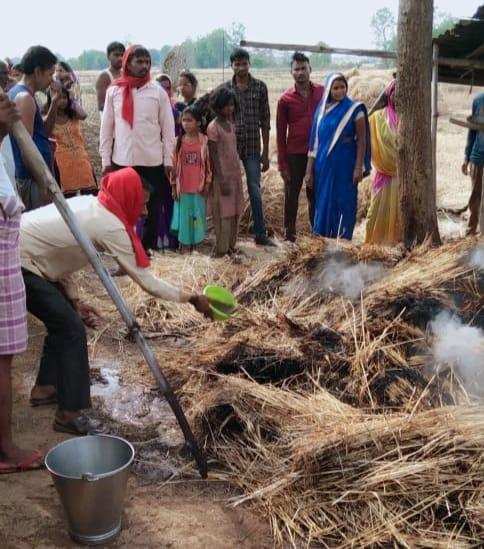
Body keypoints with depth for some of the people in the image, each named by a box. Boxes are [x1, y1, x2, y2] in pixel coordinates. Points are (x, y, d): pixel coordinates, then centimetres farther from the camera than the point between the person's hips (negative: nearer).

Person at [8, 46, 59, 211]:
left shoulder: (15, 92, 14)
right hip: (33, 179, -10)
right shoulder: (25, 98, -15)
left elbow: (44, 132, 20)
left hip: (28, 176, 10)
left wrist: (54, 103, 9)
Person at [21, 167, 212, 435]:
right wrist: (192, 299, -5)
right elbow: (146, 281, -12)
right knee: (72, 329, -6)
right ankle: (69, 414, 0)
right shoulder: (111, 227, -17)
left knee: (62, 319, 19)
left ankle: (45, 387, 32)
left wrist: (74, 300, 7)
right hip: (19, 264, -9)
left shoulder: (89, 203, 9)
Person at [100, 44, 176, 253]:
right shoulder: (114, 91, 3)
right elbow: (106, 128, 5)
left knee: (152, 206, 7)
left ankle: (146, 246, 19)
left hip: (152, 161, 0)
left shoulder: (158, 92, 1)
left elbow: (168, 128, 3)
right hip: (121, 161, 0)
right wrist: (106, 160, 1)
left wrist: (168, 160, -1)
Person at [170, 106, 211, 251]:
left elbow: (208, 163, 0)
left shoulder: (204, 141, -4)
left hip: (199, 186, -1)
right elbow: (174, 163, 3)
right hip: (183, 186, 1)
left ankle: (195, 242, 19)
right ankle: (184, 243, 18)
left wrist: (207, 183, -3)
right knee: (183, 214, 7)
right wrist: (174, 185, 1)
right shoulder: (179, 141, 0)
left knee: (198, 214, 6)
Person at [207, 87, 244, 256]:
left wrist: (237, 175, 15)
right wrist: (222, 180, -18)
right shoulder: (213, 127, -11)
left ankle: (231, 245, 19)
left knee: (234, 212, 9)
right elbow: (214, 156, -14)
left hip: (235, 175, 7)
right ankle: (222, 250, 4)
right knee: (223, 214, -3)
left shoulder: (231, 125, 11)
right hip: (222, 176, -7)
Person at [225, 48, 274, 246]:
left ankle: (260, 234, 10)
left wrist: (265, 153, -1)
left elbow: (265, 121, 2)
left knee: (255, 191, 1)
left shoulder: (260, 87, 2)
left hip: (252, 148, 0)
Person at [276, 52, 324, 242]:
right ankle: (290, 235, 15)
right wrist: (282, 164, -4)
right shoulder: (285, 99, -1)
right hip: (295, 154, -1)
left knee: (315, 194, 10)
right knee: (291, 195, 5)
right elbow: (281, 133, 0)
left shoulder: (322, 92, 3)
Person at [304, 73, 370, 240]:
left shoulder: (354, 110, -1)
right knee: (323, 203, 6)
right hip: (324, 166, 3)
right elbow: (314, 142, 8)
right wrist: (309, 170, 4)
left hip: (345, 166, -3)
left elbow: (361, 140, -3)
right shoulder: (321, 111, 8)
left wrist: (359, 168, -11)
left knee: (344, 202, -1)